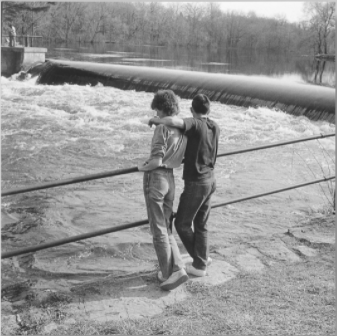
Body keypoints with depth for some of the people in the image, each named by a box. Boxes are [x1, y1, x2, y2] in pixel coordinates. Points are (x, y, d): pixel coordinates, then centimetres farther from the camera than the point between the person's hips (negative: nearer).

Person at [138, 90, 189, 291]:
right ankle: (177, 269, 8)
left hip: (156, 178, -7)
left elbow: (156, 161, -20)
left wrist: (142, 167, -2)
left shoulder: (162, 129, -14)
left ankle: (168, 273, 7)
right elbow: (182, 160, 14)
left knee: (159, 230, 2)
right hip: (170, 179, 7)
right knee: (166, 229, 15)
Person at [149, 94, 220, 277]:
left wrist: (156, 120, -21)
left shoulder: (194, 123, -21)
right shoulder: (215, 127, 1)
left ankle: (200, 263, 18)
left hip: (195, 184, -8)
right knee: (200, 224, 19)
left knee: (182, 224, 8)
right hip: (209, 181, 8)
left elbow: (172, 121, -41)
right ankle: (201, 260, 28)